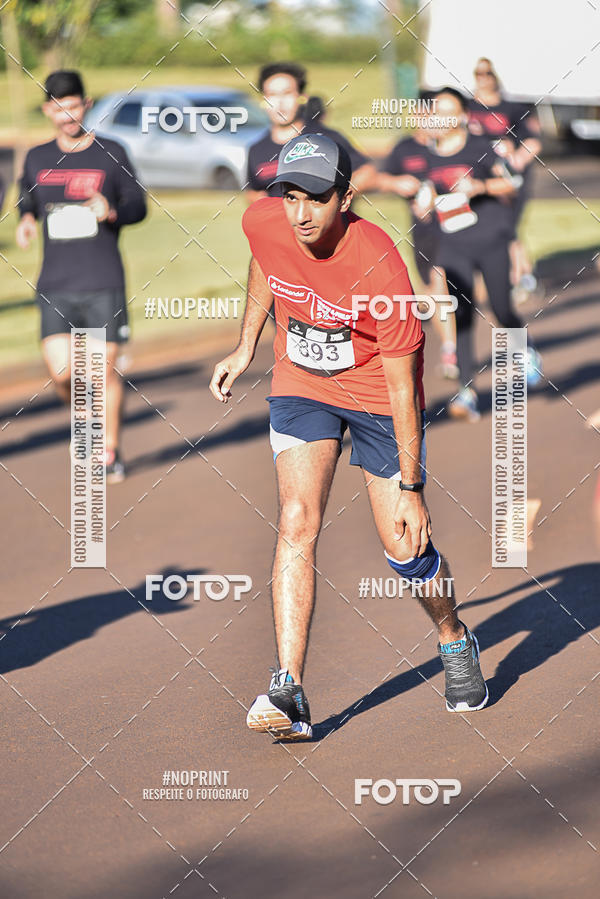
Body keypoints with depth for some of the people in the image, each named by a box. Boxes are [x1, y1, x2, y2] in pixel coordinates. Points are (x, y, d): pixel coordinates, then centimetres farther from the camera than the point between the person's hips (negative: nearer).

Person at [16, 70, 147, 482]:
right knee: (63, 372, -7)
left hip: (104, 283, -2)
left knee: (104, 369, -1)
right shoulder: (37, 159, 8)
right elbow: (27, 199, 22)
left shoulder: (111, 154, 1)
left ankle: (110, 452, 14)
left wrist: (112, 211, -16)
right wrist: (26, 220, 0)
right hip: (55, 286, 2)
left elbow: (138, 205, 5)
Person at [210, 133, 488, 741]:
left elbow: (403, 386, -24)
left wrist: (410, 487, -20)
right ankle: (289, 695, -23)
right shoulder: (262, 222, -18)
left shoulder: (379, 268, -31)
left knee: (404, 548, -1)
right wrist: (245, 348, 13)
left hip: (376, 396, -3)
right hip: (300, 387, 3)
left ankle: (455, 643, 32)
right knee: (296, 523, -17)